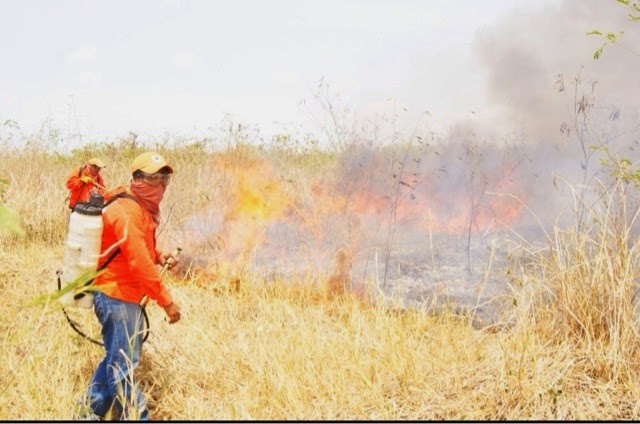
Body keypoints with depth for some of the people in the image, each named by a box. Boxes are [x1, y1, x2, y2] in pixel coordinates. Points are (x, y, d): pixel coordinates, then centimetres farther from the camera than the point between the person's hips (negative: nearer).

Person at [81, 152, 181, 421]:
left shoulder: (143, 208, 12)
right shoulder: (127, 212, -20)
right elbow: (139, 263, -26)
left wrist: (159, 256, 3)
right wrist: (166, 301, -24)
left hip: (125, 295, 11)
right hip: (117, 295, -11)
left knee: (117, 357, 19)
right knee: (123, 364, -6)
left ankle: (91, 411, 31)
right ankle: (134, 417, -2)